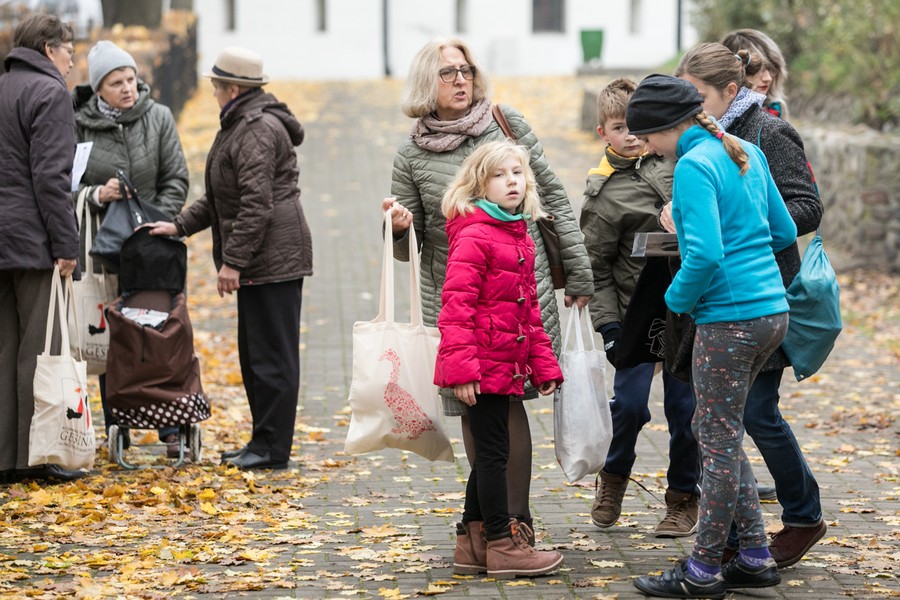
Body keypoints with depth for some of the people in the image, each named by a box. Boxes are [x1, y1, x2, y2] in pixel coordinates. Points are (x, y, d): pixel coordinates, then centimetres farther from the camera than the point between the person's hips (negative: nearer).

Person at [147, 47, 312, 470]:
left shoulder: (257, 130, -17)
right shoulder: (241, 125, 18)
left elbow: (256, 204, -22)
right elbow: (221, 198, 23)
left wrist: (232, 261, -21)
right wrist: (181, 225, 16)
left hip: (274, 257, -11)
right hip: (258, 261, 11)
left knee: (272, 354, -6)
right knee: (254, 354, 15)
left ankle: (273, 448, -2)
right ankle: (264, 441, 21)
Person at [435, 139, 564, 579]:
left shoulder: (520, 237, 15)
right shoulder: (473, 236, -14)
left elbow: (530, 309, 22)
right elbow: (456, 304, -19)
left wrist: (544, 363, 18)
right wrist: (461, 367, -24)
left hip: (505, 367, 9)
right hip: (482, 367, -9)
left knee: (490, 453, 14)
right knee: (493, 452, -3)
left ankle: (471, 544, 22)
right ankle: (502, 546, 3)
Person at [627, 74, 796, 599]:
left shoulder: (695, 166, -15)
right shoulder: (748, 154, 12)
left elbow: (706, 255, -23)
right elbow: (784, 232, 18)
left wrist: (678, 297, -7)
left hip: (729, 317, -9)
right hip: (772, 310, 9)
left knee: (720, 439, 0)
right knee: (713, 429, 18)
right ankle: (756, 556, 18)